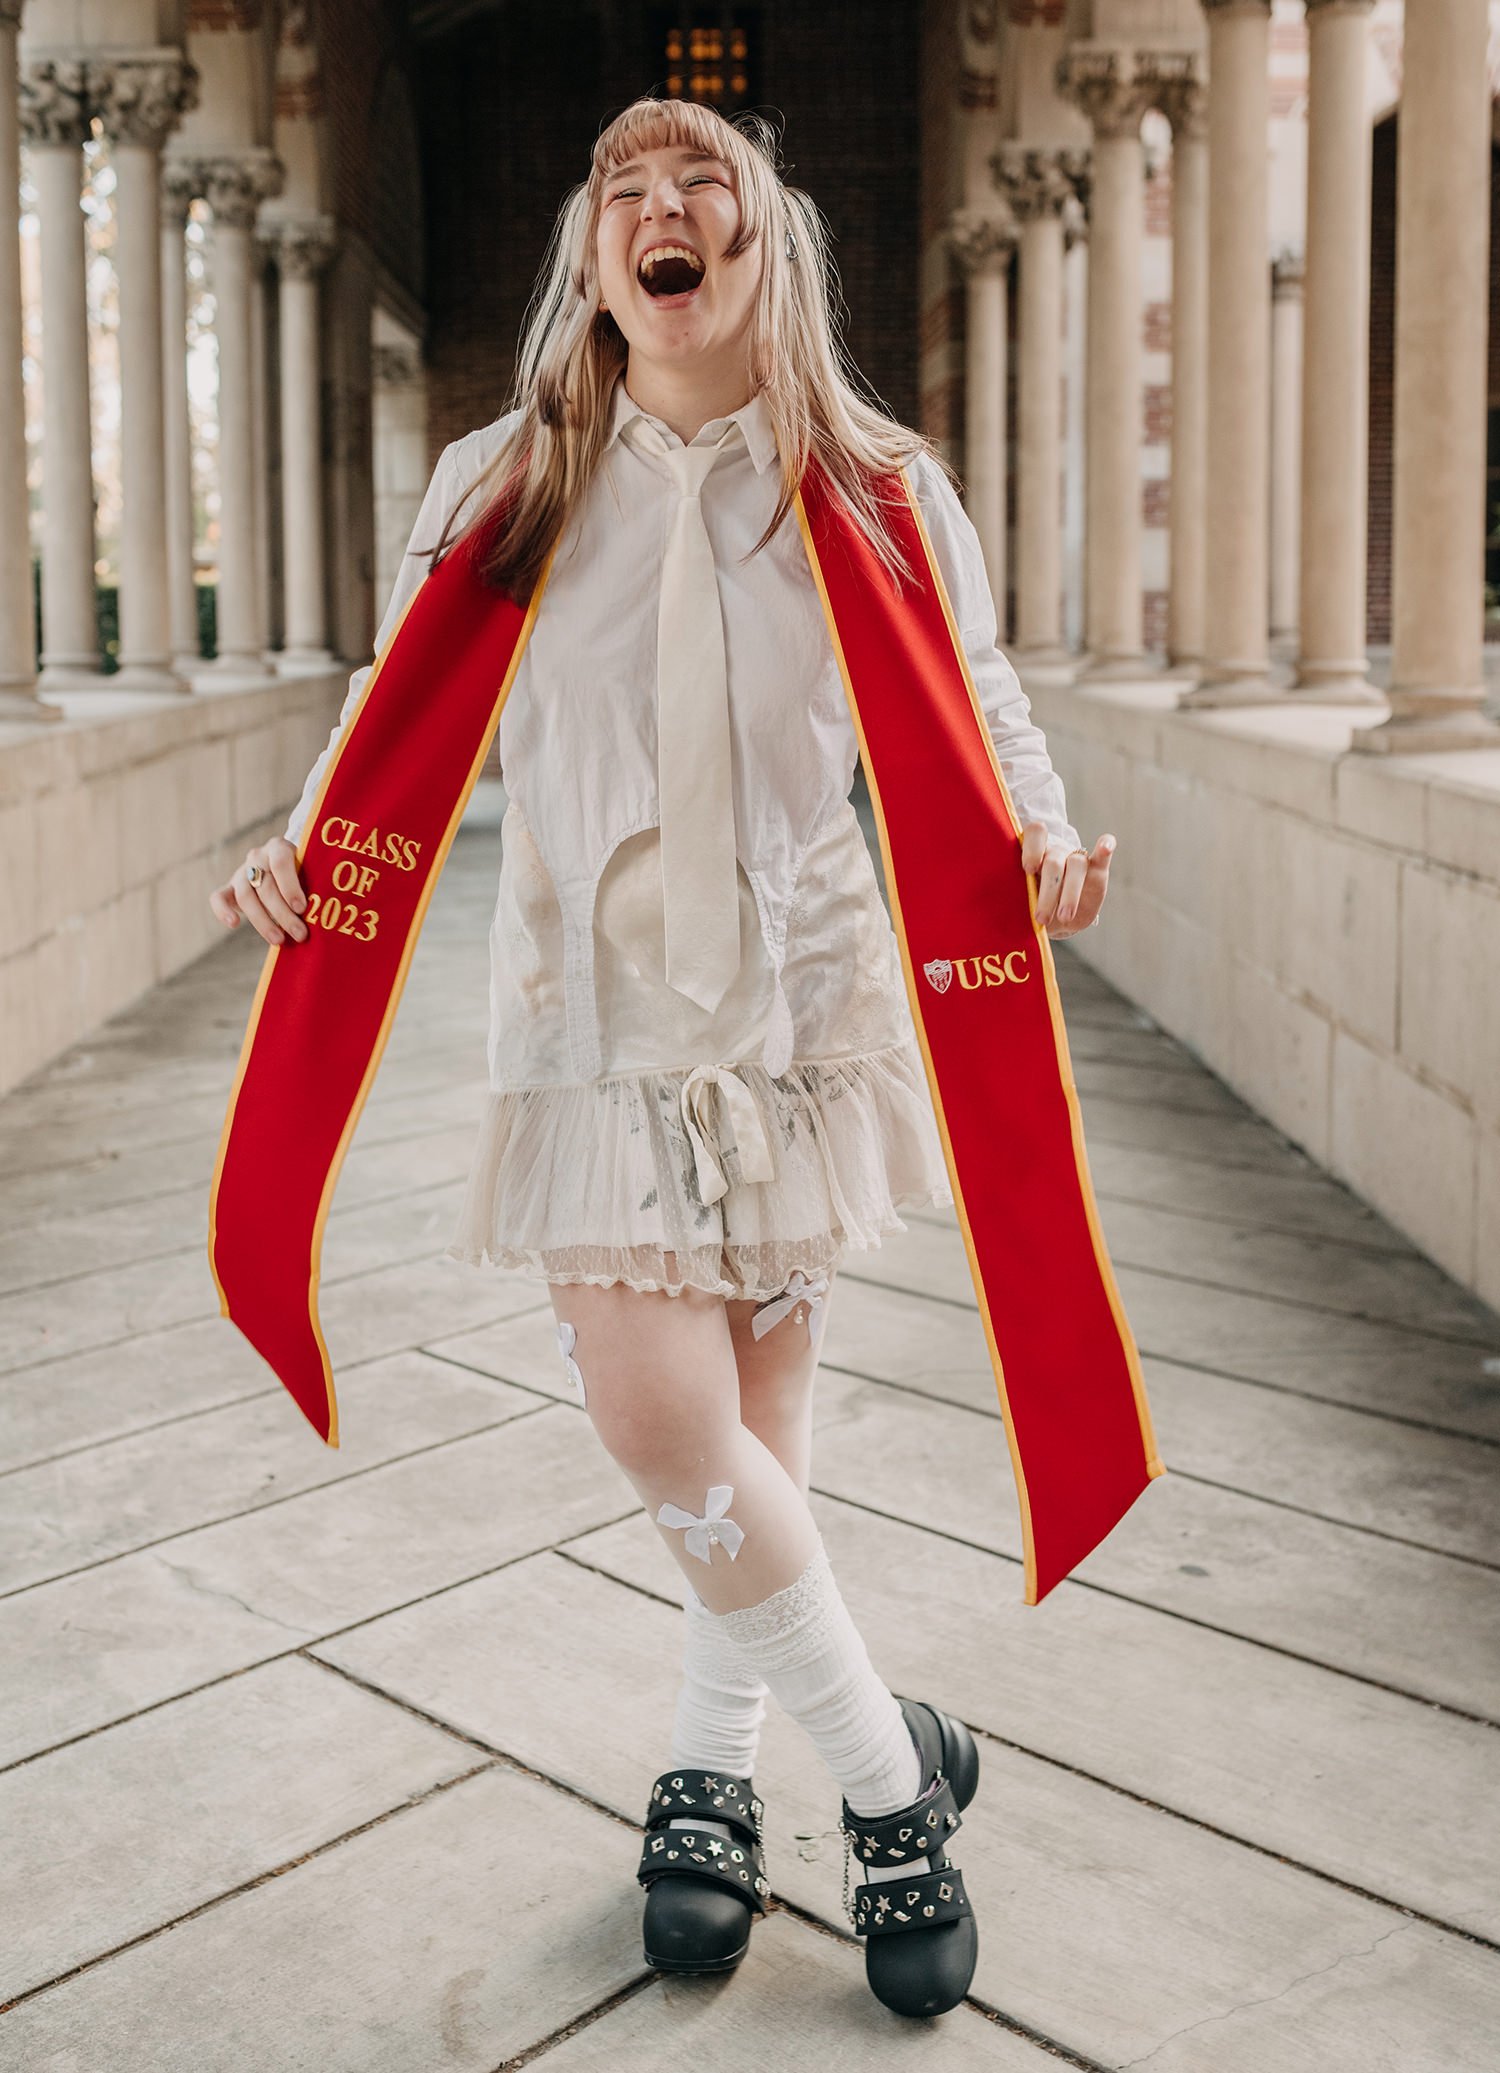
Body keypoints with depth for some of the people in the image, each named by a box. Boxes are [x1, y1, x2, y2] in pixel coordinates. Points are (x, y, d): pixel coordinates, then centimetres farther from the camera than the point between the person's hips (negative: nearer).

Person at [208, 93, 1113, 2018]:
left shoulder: (876, 490, 1)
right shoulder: (502, 489, 2)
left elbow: (978, 716, 7)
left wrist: (1034, 838, -14)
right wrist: (308, 849, -9)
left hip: (803, 991, 0)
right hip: (597, 1001, 0)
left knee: (756, 1392, 7)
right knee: (659, 1409, -10)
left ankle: (712, 1768, 29)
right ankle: (890, 1765, 11)